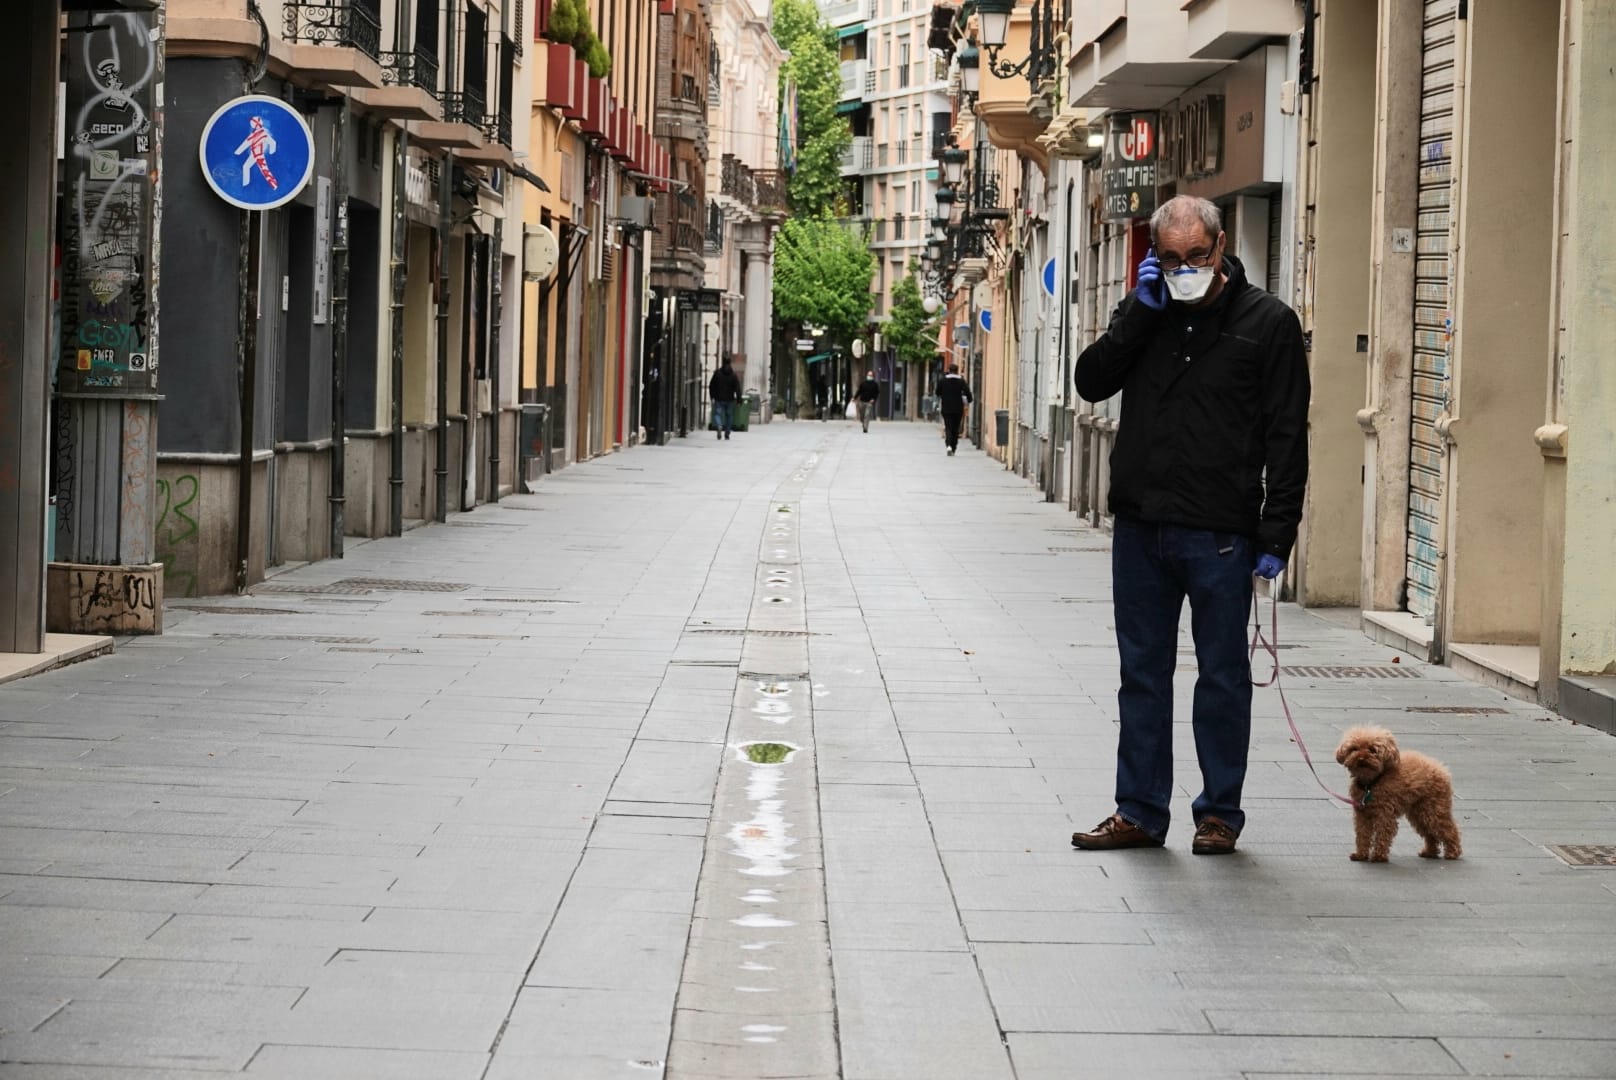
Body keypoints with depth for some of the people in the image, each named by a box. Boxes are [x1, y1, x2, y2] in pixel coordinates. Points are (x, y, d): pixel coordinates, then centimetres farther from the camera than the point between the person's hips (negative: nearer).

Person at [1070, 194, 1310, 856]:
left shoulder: (1267, 322, -2)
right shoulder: (1145, 314, 10)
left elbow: (1287, 436, -4)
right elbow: (1091, 381, 0)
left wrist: (1277, 536, -9)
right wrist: (1140, 312, -8)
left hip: (1219, 535, -4)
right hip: (1139, 528, 4)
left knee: (1222, 677, 6)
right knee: (1143, 675, 9)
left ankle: (1220, 813, 16)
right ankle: (1140, 813, 17)